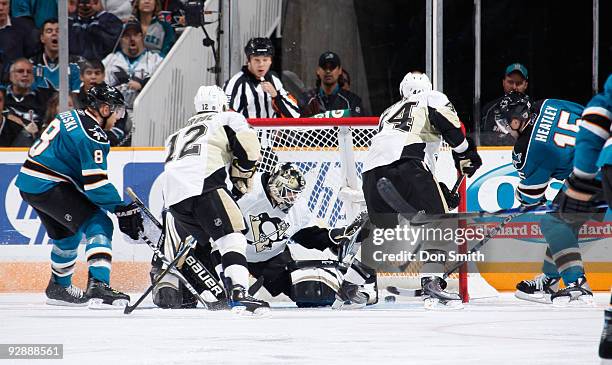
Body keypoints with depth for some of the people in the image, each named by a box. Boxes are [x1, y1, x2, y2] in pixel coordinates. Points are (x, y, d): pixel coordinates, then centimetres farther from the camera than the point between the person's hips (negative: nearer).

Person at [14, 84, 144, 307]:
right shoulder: (93, 135, -15)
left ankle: (59, 288, 41)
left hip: (28, 183, 10)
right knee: (99, 225, -13)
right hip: (49, 187, -10)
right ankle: (98, 284, -28)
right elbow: (95, 182, -20)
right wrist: (122, 209, -14)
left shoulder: (70, 117, 14)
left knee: (66, 233, 27)